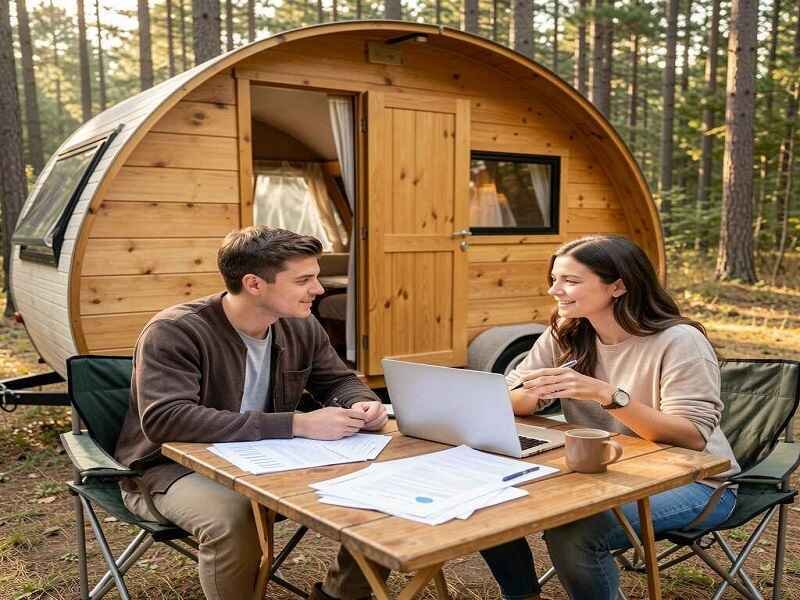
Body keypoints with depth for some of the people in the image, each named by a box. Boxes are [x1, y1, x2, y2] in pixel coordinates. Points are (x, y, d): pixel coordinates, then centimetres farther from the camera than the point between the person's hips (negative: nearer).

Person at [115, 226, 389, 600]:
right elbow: (165, 420, -37)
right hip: (175, 467, -5)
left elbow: (338, 381, 11)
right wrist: (296, 424, -41)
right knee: (232, 519, -39)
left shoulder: (301, 327, -3)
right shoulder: (174, 332, -23)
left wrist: (361, 404, -17)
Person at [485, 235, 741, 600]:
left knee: (572, 532, -30)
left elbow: (693, 438, -26)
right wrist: (534, 395, -29)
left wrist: (606, 395, -36)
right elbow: (507, 402, -4)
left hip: (690, 482, -5)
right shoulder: (564, 336, 0)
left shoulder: (679, 341, -17)